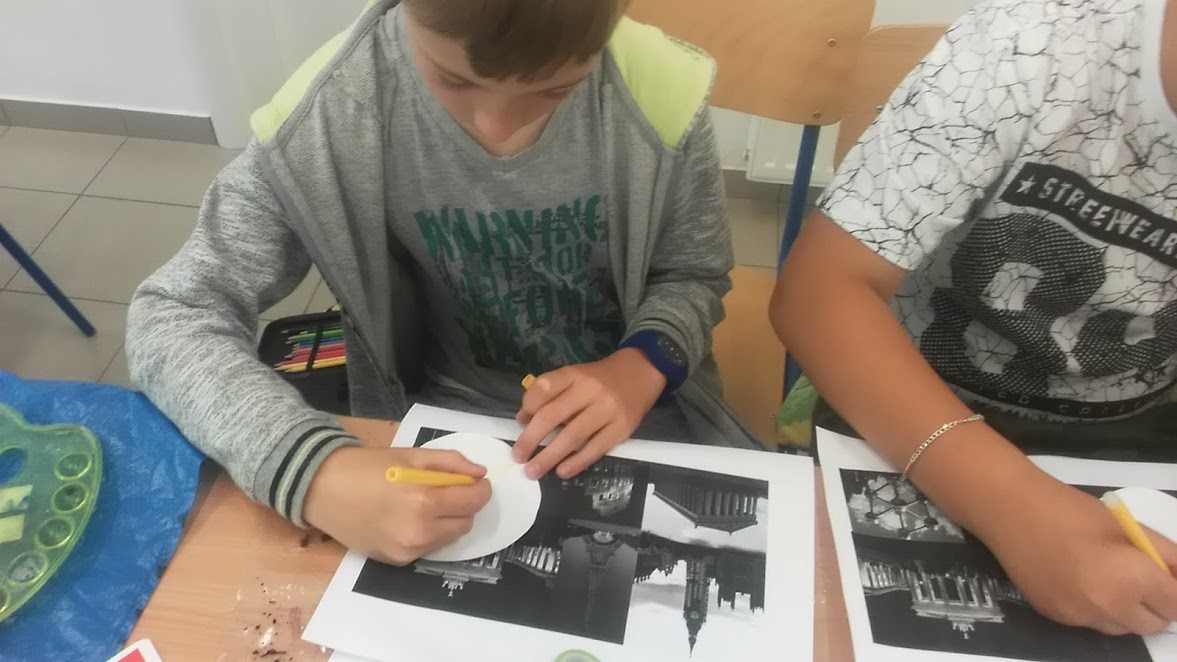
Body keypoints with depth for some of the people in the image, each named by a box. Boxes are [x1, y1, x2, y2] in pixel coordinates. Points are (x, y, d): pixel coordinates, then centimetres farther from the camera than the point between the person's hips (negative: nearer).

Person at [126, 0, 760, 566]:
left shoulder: (659, 93, -20)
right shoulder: (323, 118, -22)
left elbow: (693, 275, -3)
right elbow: (172, 319, -17)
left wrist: (643, 367, -24)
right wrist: (313, 473, -35)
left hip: (643, 400, 1)